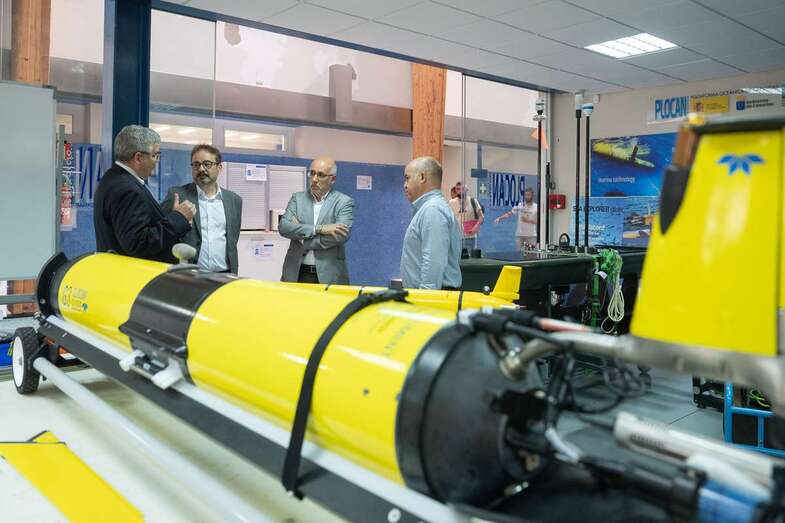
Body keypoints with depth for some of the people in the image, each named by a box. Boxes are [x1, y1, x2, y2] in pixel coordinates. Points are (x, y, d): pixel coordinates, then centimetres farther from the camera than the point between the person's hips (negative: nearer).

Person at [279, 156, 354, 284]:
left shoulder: (344, 202, 0)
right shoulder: (297, 198, 9)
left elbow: (341, 236, -14)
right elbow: (283, 227, -6)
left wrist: (301, 239, -10)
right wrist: (319, 229, -17)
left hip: (329, 275, -2)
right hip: (295, 274, 2)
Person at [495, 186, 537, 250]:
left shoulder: (536, 207, -2)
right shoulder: (519, 205, 4)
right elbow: (509, 213, 2)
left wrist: (528, 220, -16)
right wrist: (499, 218, -10)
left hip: (531, 236, -2)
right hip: (519, 235, 2)